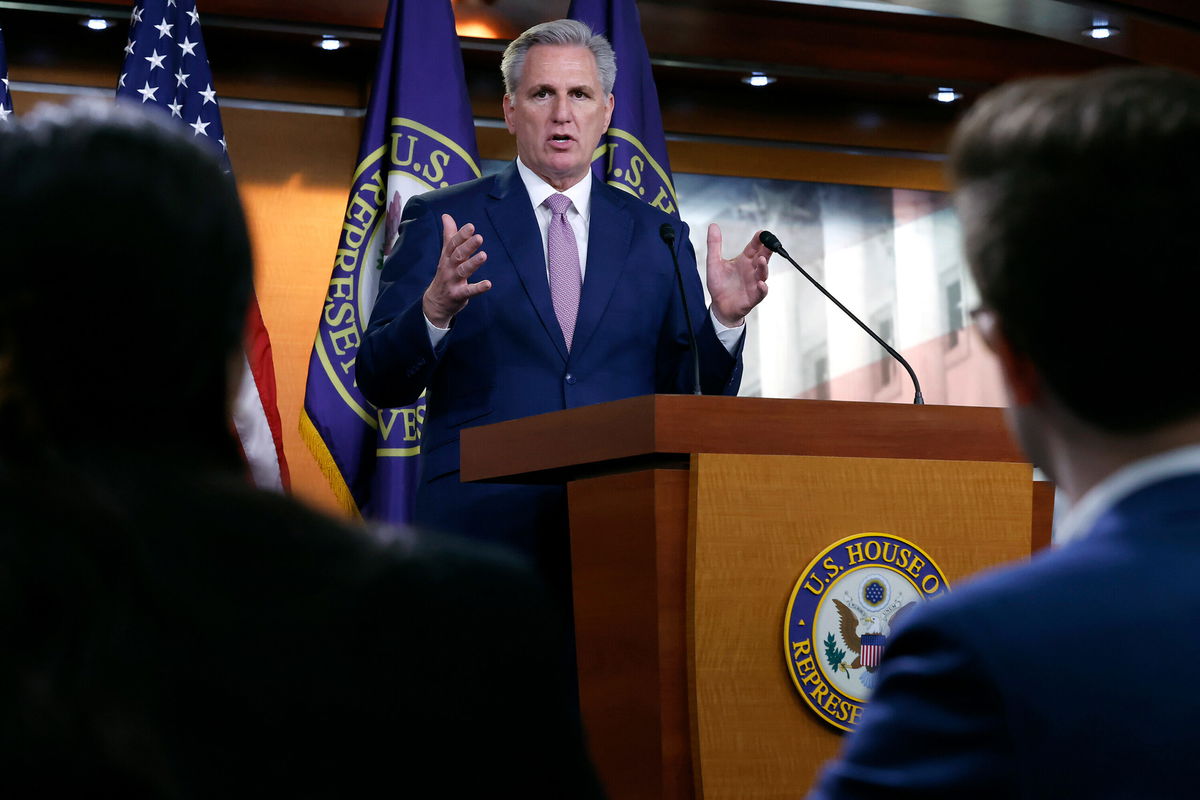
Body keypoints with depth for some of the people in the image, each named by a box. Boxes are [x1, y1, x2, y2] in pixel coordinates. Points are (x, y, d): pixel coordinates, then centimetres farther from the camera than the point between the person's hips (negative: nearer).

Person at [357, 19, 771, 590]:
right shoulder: (442, 222, 8)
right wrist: (434, 311, -19)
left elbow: (694, 396, 12)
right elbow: (379, 382, 1)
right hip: (482, 524, -2)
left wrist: (723, 321, -7)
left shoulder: (659, 237, 15)